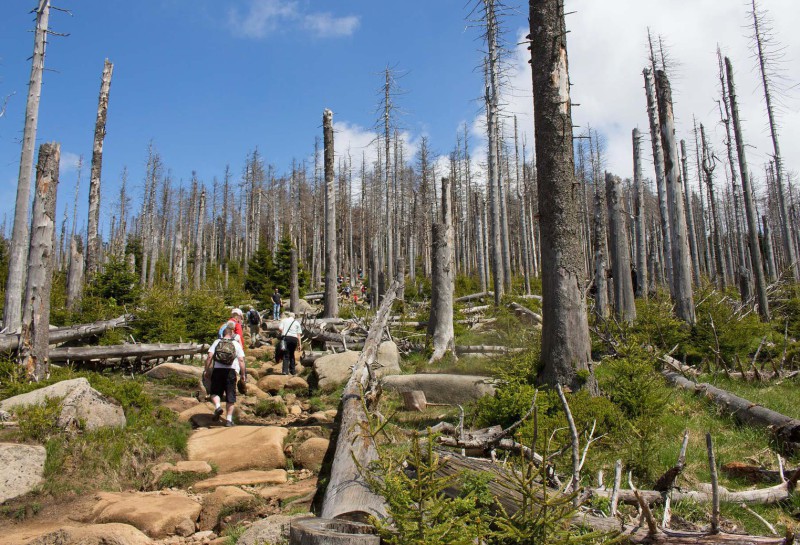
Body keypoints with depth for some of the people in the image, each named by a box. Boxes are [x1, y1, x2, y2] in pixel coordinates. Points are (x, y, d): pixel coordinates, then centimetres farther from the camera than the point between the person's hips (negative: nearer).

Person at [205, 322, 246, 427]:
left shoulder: (217, 342, 10)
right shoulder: (237, 344, 9)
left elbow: (209, 357, -1)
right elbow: (241, 360, 1)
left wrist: (207, 370, 6)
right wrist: (243, 374, 6)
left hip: (217, 370, 0)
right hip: (231, 371, 0)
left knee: (215, 392, 17)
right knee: (230, 396, 6)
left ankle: (217, 406, -11)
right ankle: (228, 419, 5)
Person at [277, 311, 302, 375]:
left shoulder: (284, 320, 13)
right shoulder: (297, 323, 16)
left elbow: (280, 329, -3)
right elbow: (298, 335, 8)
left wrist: (280, 334, 17)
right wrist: (299, 344, 8)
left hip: (285, 337, -2)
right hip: (294, 339, 2)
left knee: (286, 355, -4)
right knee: (292, 354, 18)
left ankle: (285, 370, -19)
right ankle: (292, 370, 22)